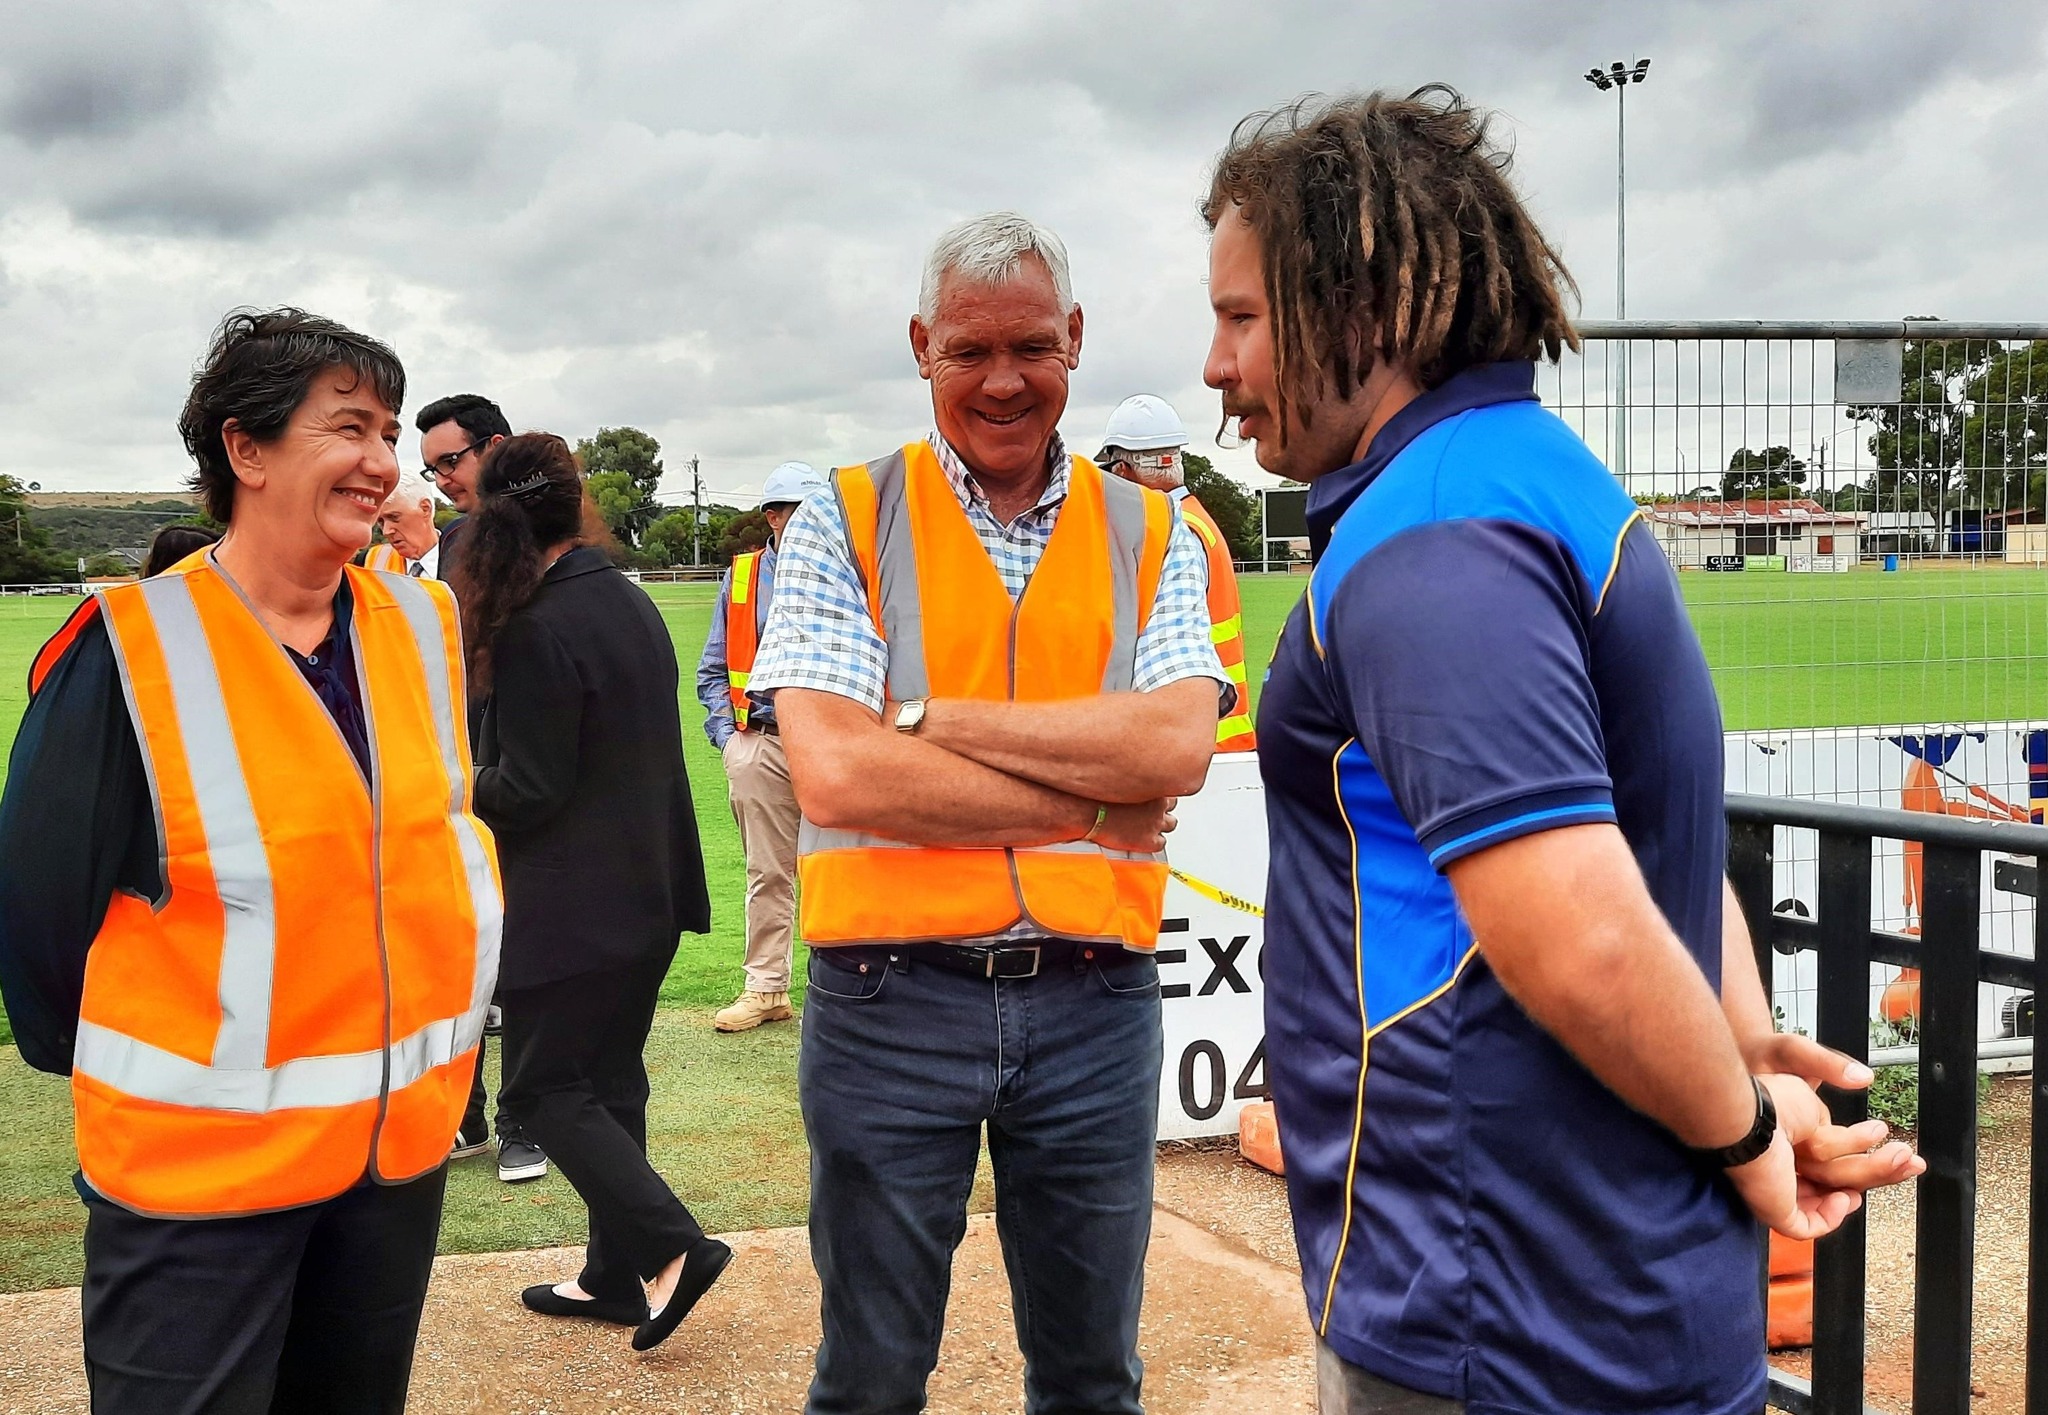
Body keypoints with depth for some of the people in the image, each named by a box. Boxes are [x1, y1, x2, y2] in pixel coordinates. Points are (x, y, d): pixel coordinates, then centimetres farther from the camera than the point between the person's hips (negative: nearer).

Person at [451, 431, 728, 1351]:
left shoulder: (536, 631, -18)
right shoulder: (633, 603, 7)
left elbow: (528, 792, -17)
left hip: (574, 909, -8)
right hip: (649, 892, 8)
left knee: (543, 1086, 3)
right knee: (610, 1081, 15)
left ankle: (672, 1248, -4)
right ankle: (615, 1275, 23)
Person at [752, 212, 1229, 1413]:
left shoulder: (1152, 536, 5)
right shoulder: (849, 523, -1)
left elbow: (1178, 745, -12)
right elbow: (834, 772, -14)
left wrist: (927, 714, -14)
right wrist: (1090, 808, -11)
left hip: (1095, 995, 2)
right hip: (891, 991, -1)